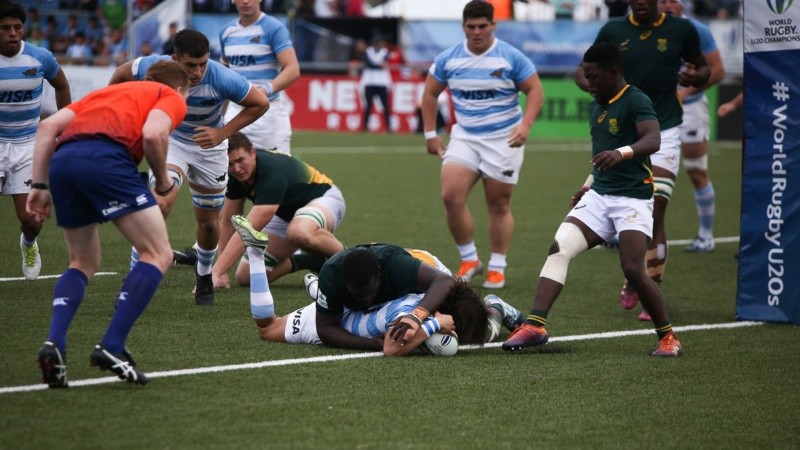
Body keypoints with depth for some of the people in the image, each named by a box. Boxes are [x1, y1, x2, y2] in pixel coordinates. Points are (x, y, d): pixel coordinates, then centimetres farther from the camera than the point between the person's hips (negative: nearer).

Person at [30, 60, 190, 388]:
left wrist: (39, 186, 22)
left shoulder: (107, 91, 38)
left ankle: (54, 344, 3)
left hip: (61, 159, 7)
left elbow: (48, 126, 25)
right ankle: (112, 347, -7)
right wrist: (163, 181, 14)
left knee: (83, 263, 23)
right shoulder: (172, 98, 21)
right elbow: (152, 135, -2)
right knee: (158, 255, 3)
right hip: (105, 157, -7)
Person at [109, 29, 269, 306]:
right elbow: (123, 72, -5)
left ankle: (204, 275, 41)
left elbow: (260, 103, -18)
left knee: (209, 222, 10)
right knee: (160, 204, -25)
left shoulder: (221, 78, -32)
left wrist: (222, 133, -24)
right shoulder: (154, 68, -28)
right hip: (170, 140, -1)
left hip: (209, 148, 1)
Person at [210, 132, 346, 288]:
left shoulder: (273, 174, -37)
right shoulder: (237, 175, -14)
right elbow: (228, 221, -4)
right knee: (245, 277, -6)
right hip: (286, 213, 8)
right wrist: (221, 272, -9)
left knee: (299, 232, -45)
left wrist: (216, 272, -46)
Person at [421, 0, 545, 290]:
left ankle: (497, 268, 14)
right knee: (451, 196, -15)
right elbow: (430, 94, 13)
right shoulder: (449, 59, 2)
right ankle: (469, 260, 1)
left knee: (499, 206, 2)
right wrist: (430, 133, 8)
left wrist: (525, 124, -20)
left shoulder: (511, 57, -7)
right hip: (464, 137, 2)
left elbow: (535, 90, -6)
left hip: (504, 139, -2)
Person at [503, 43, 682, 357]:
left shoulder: (636, 102, -11)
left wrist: (622, 153, -46)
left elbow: (653, 141, -29)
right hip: (598, 196, 8)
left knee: (633, 269, -17)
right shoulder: (596, 107, 15)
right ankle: (535, 325, -13)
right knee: (559, 248, -10)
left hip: (633, 198, -8)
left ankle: (668, 337, 2)